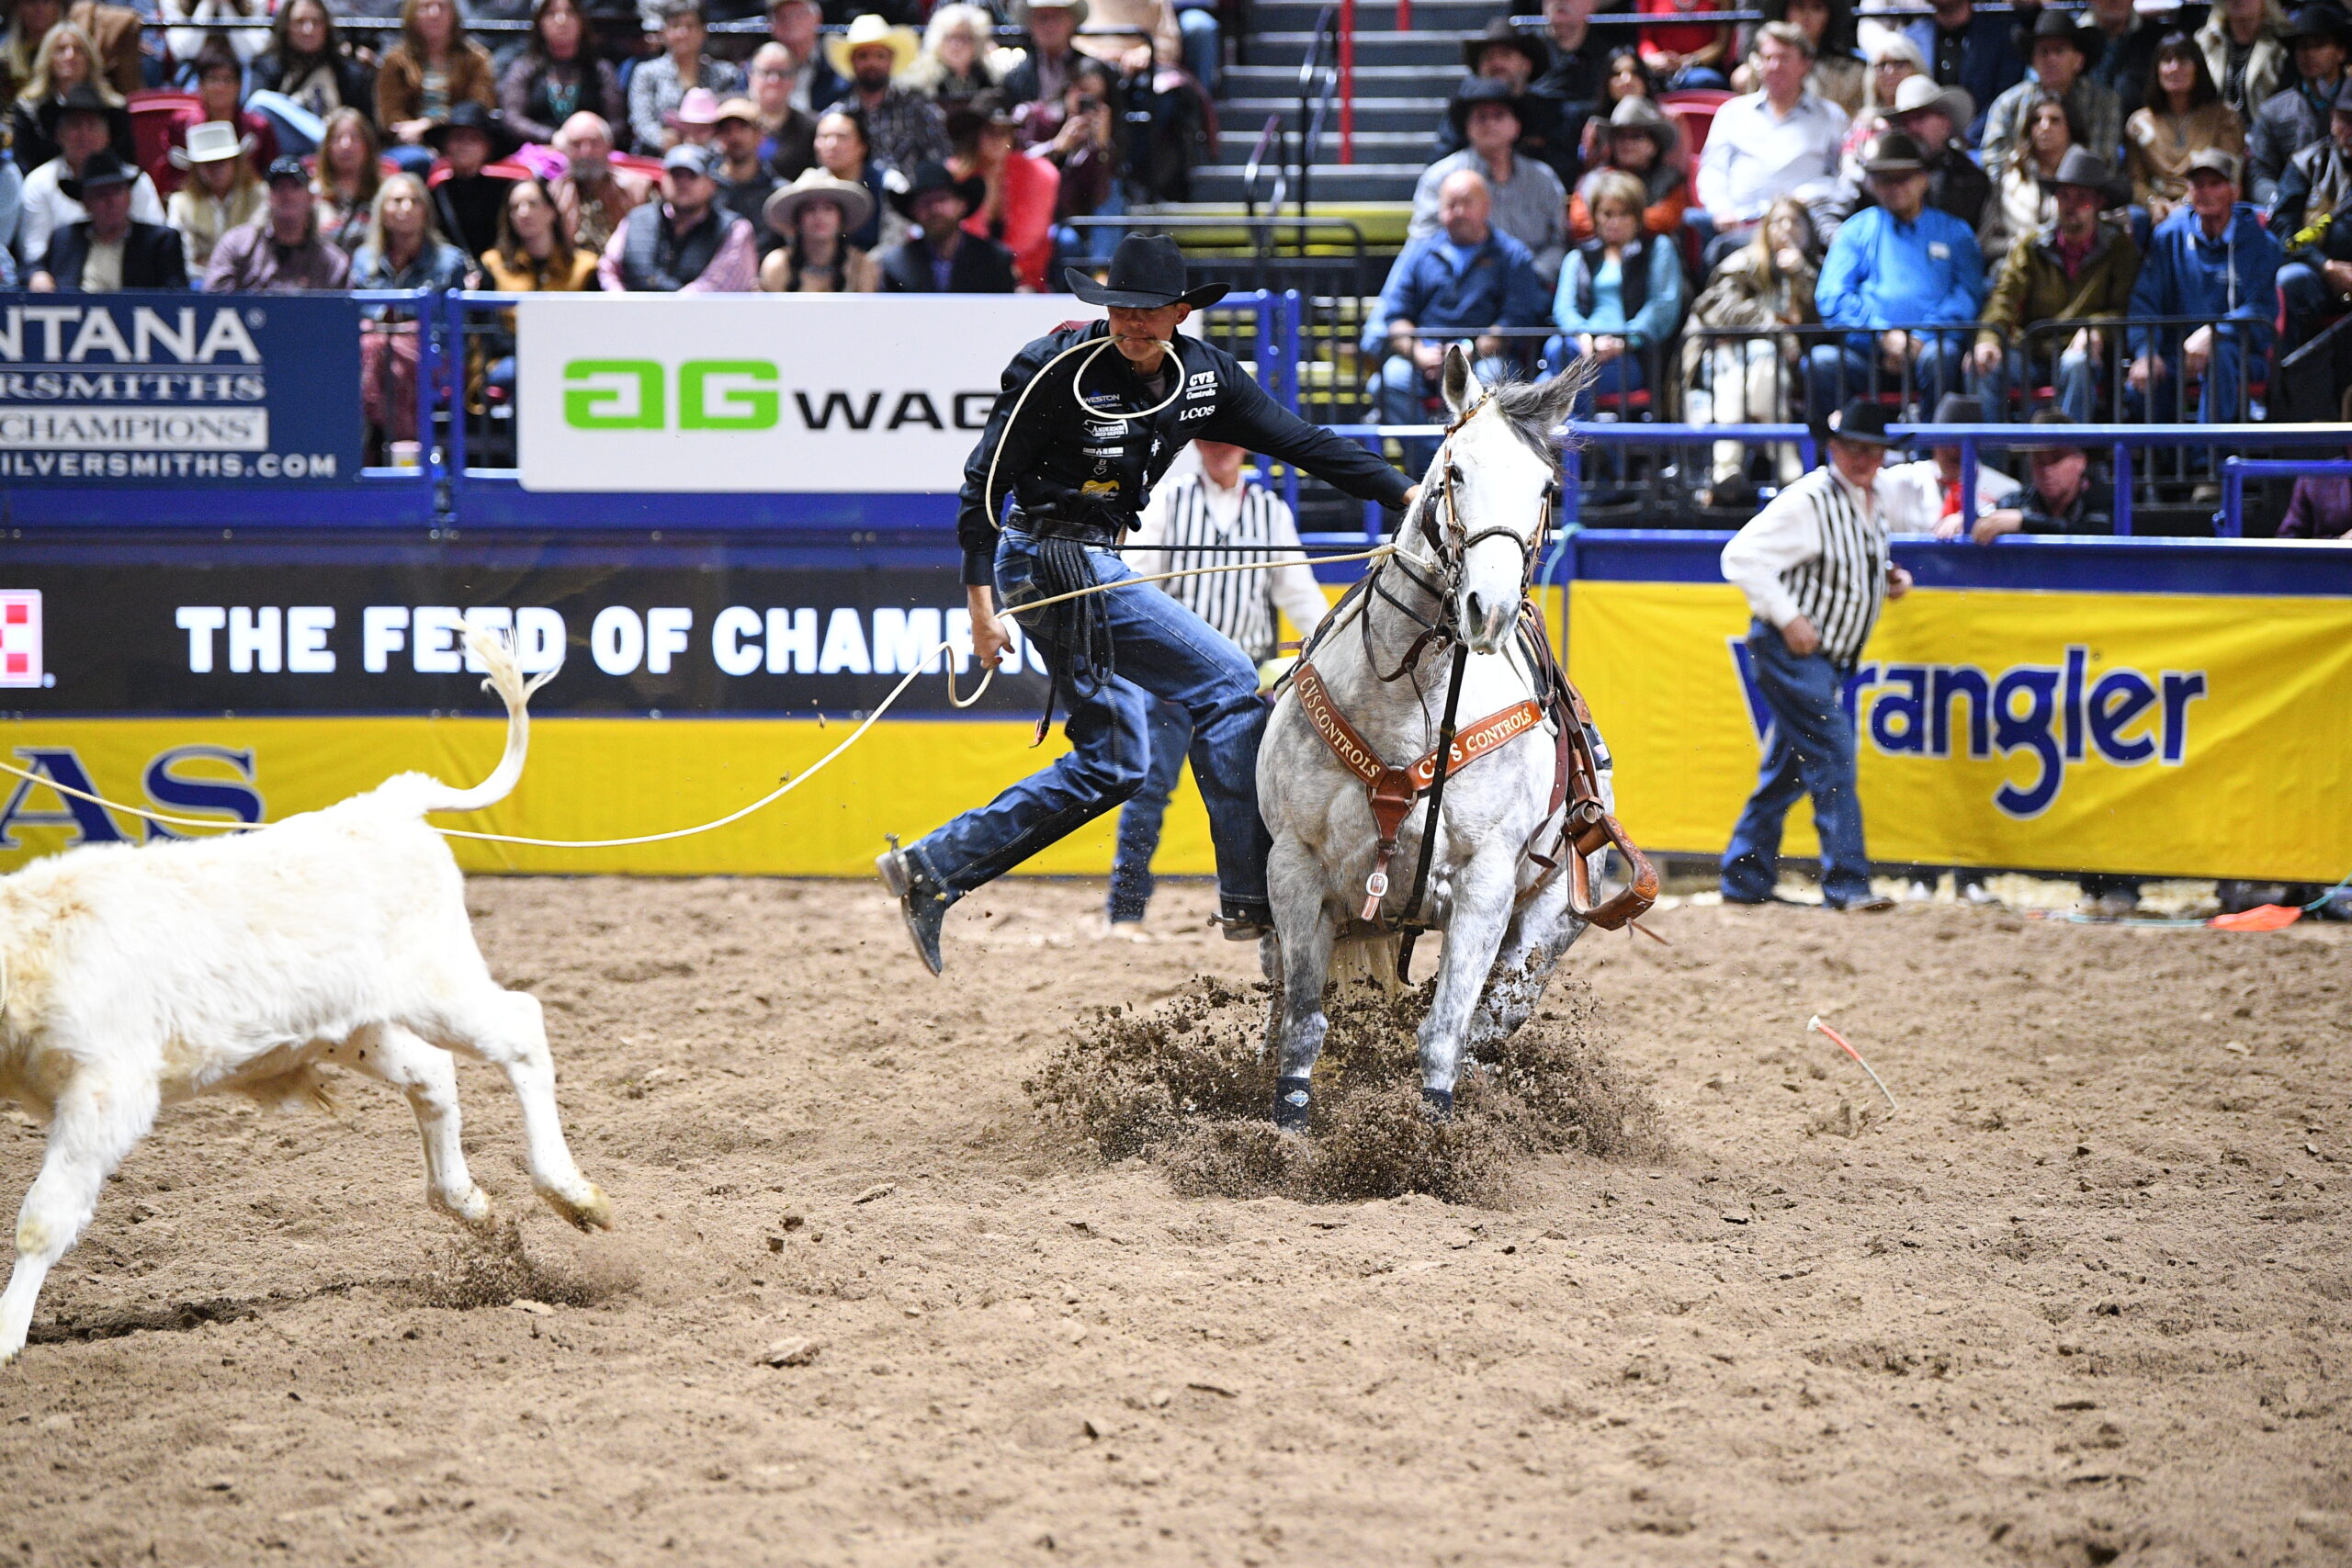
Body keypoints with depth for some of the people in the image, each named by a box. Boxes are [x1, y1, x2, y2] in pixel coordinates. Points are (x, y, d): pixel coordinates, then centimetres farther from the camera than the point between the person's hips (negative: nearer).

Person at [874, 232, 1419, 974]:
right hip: (1052, 559, -9)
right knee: (1227, 682, -13)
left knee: (1113, 765, 12)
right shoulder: (1061, 370, -17)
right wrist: (982, 606, -17)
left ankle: (931, 869, 14)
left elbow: (1301, 441, 5)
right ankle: (1250, 897, -11)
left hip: (1095, 562, 9)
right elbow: (985, 481, -14)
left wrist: (1403, 493, -3)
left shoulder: (1202, 375, 2)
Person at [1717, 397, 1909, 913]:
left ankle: (1744, 880, 24)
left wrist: (1892, 578, 5)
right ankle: (1846, 883, -15)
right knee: (1832, 758, -15)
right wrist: (1788, 618, -23)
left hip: (1829, 658, 9)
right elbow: (1742, 556, -19)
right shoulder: (1808, 501, -17)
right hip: (1791, 651, -9)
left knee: (1787, 767, 14)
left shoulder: (1874, 501, 10)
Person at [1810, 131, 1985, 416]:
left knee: (1942, 357, -37)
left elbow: (1968, 296, 6)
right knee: (1821, 363, -31)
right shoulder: (1857, 230, 22)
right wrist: (1884, 335, -7)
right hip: (1867, 348, 1)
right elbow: (1832, 297, 10)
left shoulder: (1953, 232, 20)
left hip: (1930, 343, -1)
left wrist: (1921, 340, -11)